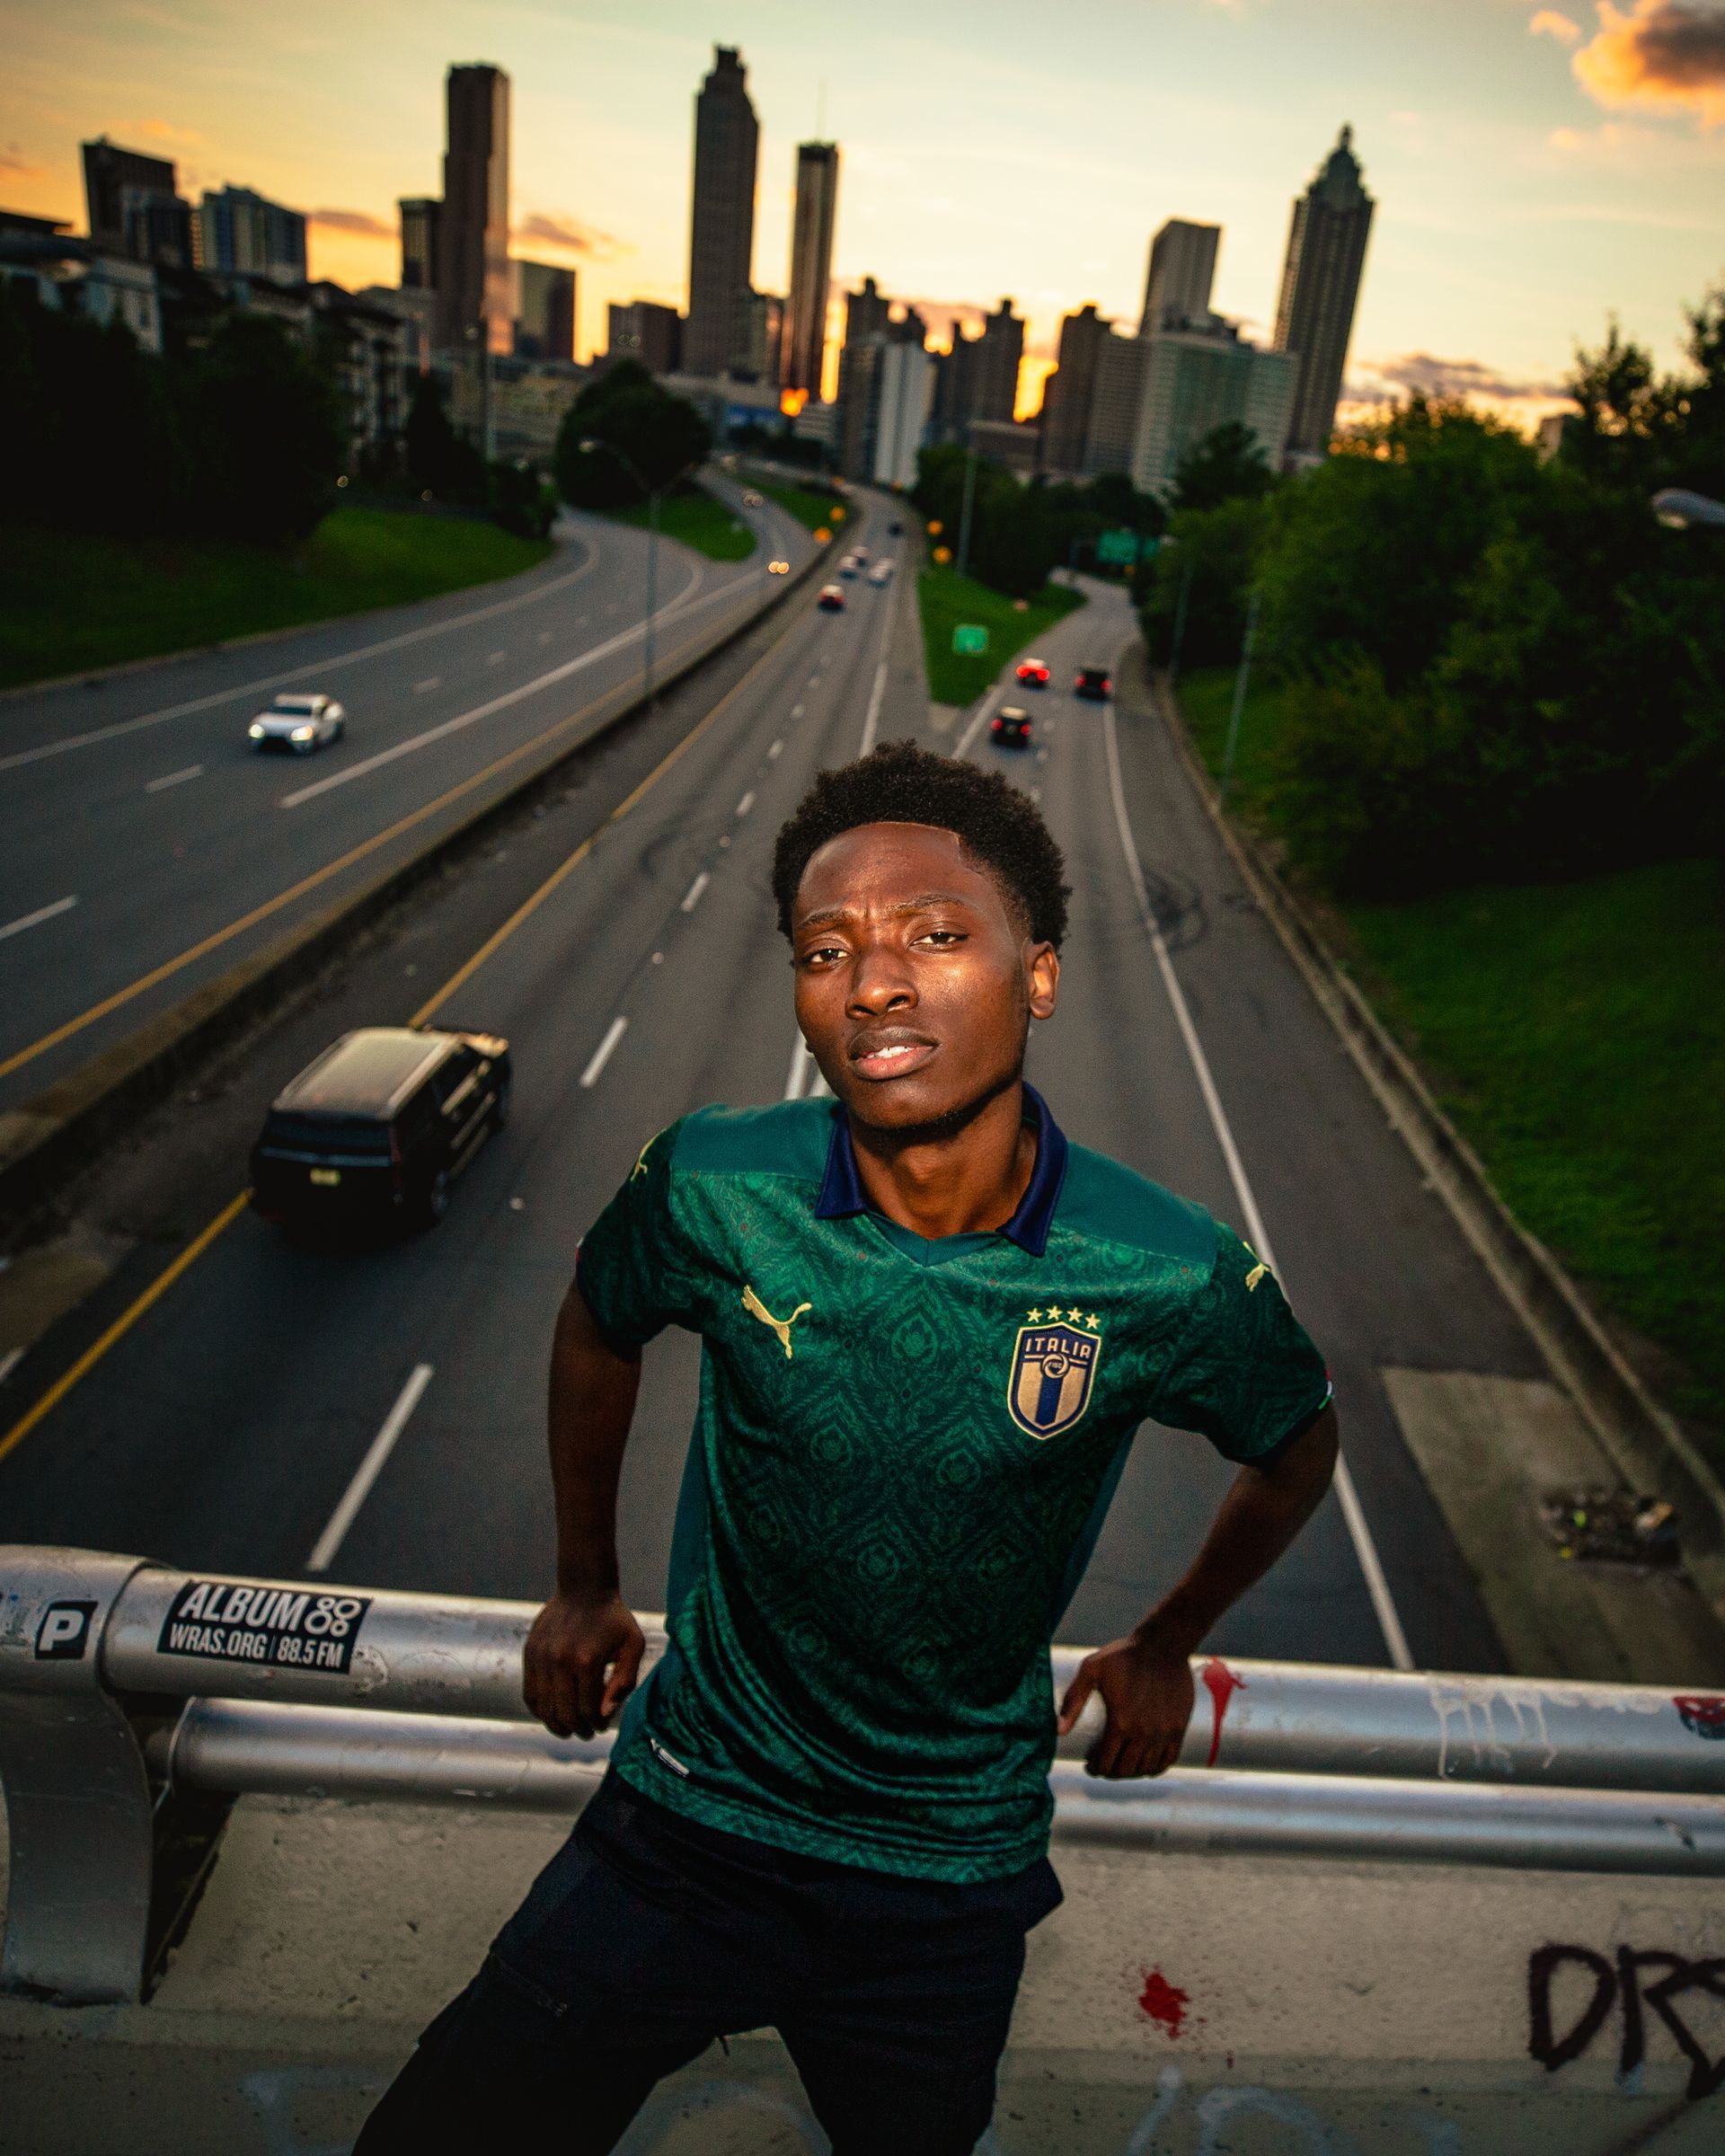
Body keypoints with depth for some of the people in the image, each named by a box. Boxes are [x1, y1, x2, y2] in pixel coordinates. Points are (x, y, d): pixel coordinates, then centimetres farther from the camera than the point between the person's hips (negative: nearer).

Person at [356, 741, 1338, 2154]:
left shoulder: (1175, 1279, -22)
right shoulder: (714, 1187, -20)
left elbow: (1299, 1448, 2)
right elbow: (600, 1332, 3)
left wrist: (1169, 1642, 11)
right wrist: (586, 1588, 11)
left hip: (952, 1889, 1)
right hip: (689, 1823, 0)